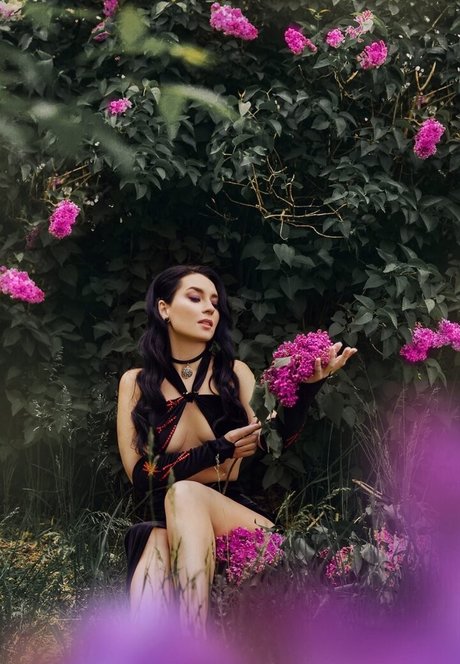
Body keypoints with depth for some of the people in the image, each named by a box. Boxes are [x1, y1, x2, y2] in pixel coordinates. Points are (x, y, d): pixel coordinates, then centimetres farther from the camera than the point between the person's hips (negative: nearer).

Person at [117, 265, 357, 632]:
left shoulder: (234, 372, 8)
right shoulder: (136, 383, 6)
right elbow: (140, 476, -1)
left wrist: (308, 387, -27)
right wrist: (217, 450, -10)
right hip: (162, 520, -1)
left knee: (184, 495, -36)